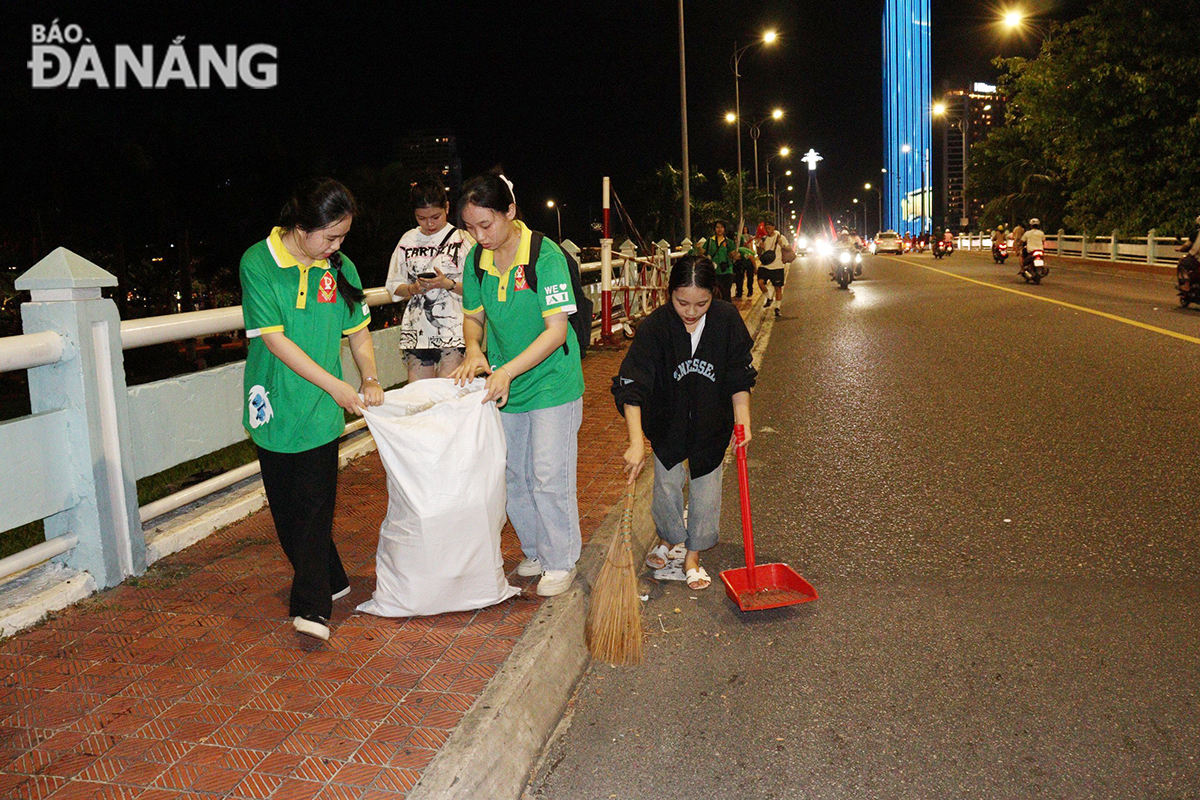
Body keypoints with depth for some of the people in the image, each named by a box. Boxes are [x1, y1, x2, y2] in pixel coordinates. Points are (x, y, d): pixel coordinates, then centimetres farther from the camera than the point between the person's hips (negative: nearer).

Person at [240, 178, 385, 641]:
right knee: (287, 509, 9)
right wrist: (336, 386, -17)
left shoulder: (340, 267, 1)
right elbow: (275, 339, -14)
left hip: (321, 411, 1)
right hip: (275, 406, 0)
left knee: (315, 506, -6)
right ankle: (330, 583, 28)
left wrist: (370, 379, -3)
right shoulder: (258, 263, -9)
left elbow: (357, 329, 13)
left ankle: (312, 606, -4)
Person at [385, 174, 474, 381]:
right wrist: (412, 289, -5)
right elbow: (393, 286, 16)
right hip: (417, 330, 4)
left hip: (453, 331, -4)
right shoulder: (408, 241, 12)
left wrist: (448, 284, -17)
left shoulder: (462, 239, 0)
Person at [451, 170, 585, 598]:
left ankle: (561, 562, 18)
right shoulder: (477, 258, -1)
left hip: (551, 383, -6)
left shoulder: (545, 255, -19)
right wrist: (473, 350, -12)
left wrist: (507, 371, -29)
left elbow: (556, 330, -22)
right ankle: (535, 552, 33)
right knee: (513, 475, 14)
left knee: (549, 477, 0)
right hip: (503, 386, 6)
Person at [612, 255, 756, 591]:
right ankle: (667, 538, 34)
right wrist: (636, 441, -34)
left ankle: (693, 555, 24)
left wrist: (742, 420, -14)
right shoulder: (655, 326, -23)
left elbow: (739, 377, -6)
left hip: (711, 422, 1)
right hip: (668, 421, -1)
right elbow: (631, 386, -27)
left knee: (705, 491, 6)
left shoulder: (727, 319, -18)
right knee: (667, 485, 5)